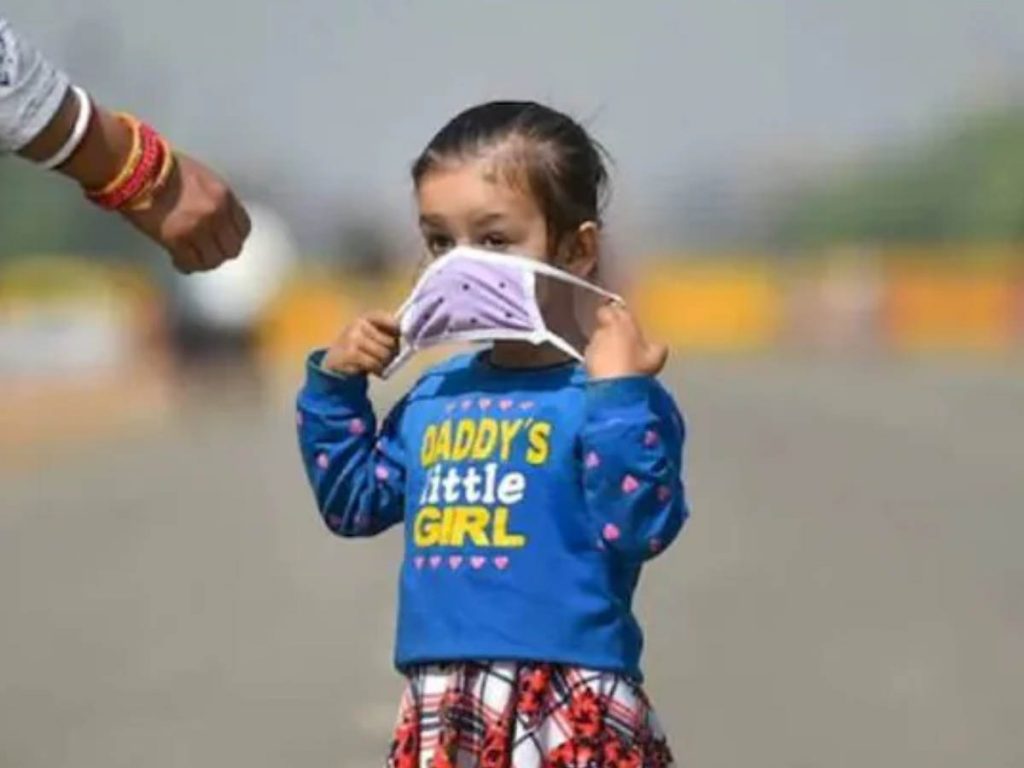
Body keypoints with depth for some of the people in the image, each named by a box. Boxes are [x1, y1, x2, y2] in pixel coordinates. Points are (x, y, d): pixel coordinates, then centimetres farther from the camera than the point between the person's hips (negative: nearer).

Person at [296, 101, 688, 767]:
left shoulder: (613, 399, -9)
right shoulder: (437, 396, 12)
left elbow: (638, 530, -20)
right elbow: (355, 503, 23)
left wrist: (620, 393, -24)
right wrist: (336, 385, 14)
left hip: (568, 710, -7)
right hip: (445, 711, 7)